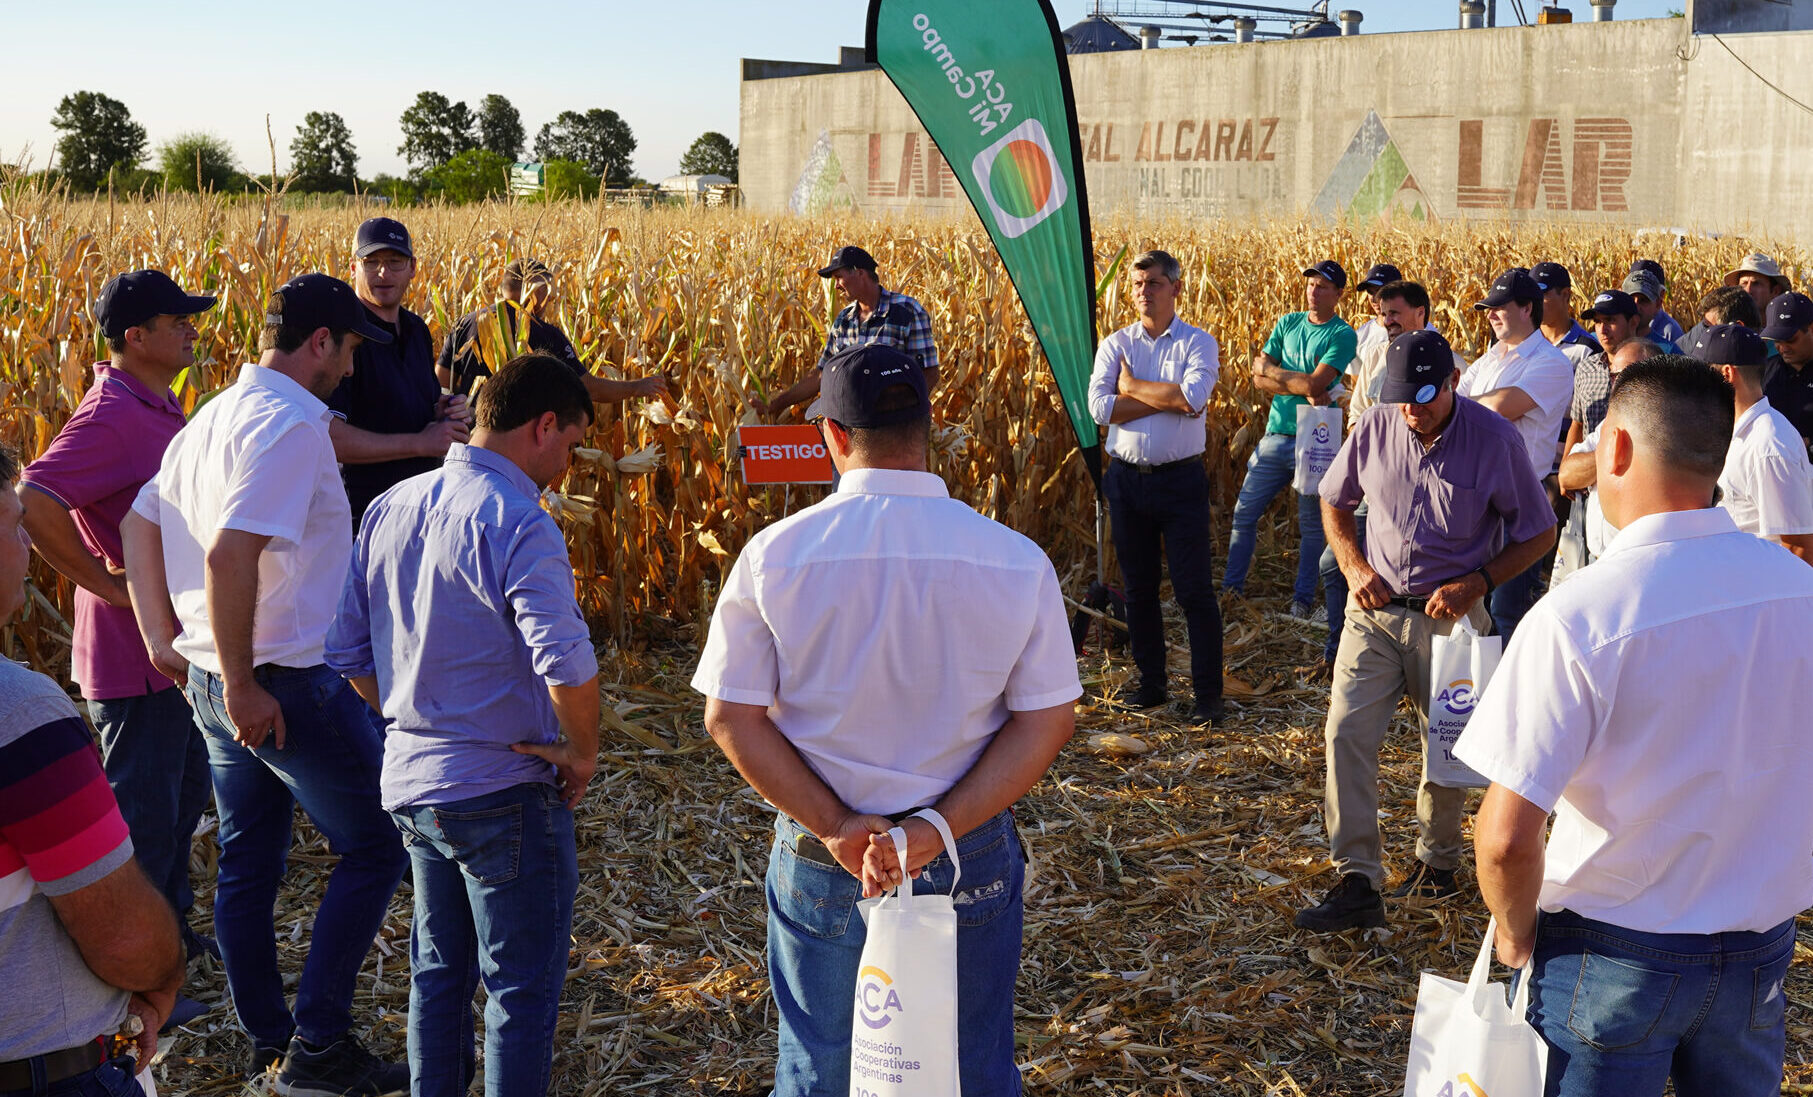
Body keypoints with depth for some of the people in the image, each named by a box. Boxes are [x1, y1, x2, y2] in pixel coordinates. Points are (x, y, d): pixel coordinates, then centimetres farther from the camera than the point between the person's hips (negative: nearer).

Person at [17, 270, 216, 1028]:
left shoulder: (158, 409, 8)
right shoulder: (111, 415, -21)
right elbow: (31, 501, -33)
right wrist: (104, 582, -24)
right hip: (132, 654, -10)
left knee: (184, 789, 23)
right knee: (139, 815, 1)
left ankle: (170, 927, 41)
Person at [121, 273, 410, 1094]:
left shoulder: (215, 417, 11)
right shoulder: (290, 426, -19)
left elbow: (139, 524, 17)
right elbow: (230, 555, -29)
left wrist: (161, 638, 17)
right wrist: (242, 686, -23)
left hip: (210, 678, 9)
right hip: (284, 684, -9)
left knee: (247, 863, 16)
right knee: (375, 846, 3)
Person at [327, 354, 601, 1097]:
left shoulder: (390, 509, 5)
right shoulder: (517, 524, -20)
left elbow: (347, 651, 10)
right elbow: (566, 664, -31)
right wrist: (583, 752, -15)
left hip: (411, 783, 8)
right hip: (505, 790, -7)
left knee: (438, 975, 21)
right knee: (523, 988, 6)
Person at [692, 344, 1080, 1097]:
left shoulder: (774, 554, -12)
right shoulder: (1017, 561, -10)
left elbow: (732, 717, -10)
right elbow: (1049, 719, -9)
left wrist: (835, 828, -10)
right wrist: (939, 828, -13)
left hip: (819, 861, 0)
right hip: (970, 862, 0)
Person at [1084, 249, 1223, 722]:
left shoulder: (1198, 343, -1)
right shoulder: (1115, 345, 6)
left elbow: (1193, 396, -20)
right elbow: (1099, 407, -10)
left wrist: (1132, 385, -9)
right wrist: (1170, 399, -12)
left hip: (1180, 478, -3)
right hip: (1126, 478, 3)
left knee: (1194, 590, -2)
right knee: (1138, 588, 12)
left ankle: (1208, 692, 6)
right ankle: (1152, 680, 25)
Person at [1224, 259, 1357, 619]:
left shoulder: (1342, 335, -5)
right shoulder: (1287, 323, 10)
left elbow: (1315, 385, -18)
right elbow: (1258, 380, 1)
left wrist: (1271, 368, -6)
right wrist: (1303, 390, -13)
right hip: (1275, 436, 5)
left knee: (1311, 524, 5)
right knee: (1244, 512, 8)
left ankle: (1303, 598, 16)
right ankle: (1231, 587, 20)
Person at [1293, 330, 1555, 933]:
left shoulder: (1496, 439, -12)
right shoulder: (1375, 428, -5)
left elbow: (1539, 533, -4)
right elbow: (1334, 502, 12)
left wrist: (1474, 584, -15)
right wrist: (1355, 568, -4)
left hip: (1450, 616, -2)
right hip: (1375, 609, 2)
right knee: (1347, 734, -9)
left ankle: (1438, 864, 35)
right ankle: (1356, 883, -5)